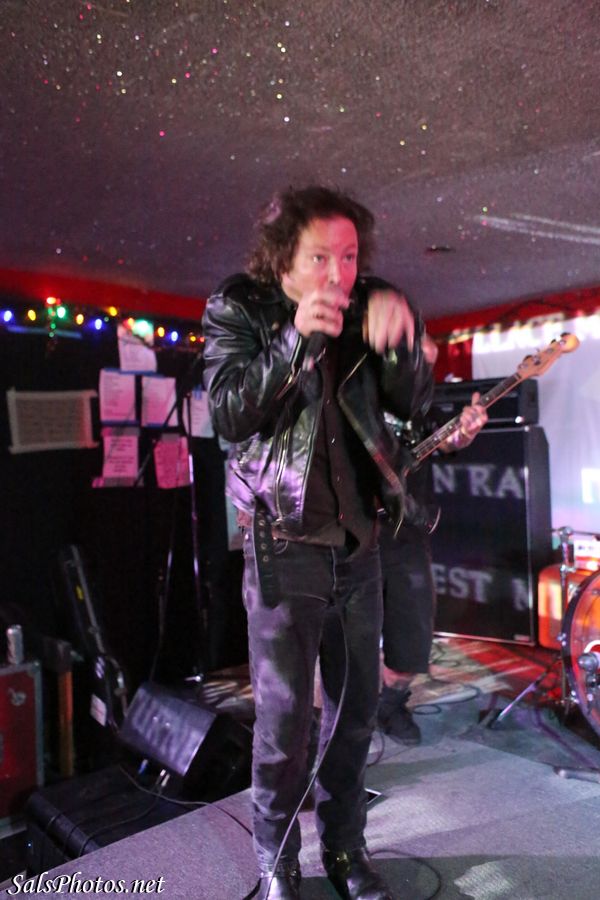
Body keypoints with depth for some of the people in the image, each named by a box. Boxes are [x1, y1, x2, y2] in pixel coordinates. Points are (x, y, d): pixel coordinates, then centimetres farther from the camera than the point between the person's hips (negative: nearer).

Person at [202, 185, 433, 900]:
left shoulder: (363, 310, 4)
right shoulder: (236, 310, -5)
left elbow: (413, 400, 0)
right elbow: (227, 417, -15)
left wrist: (400, 331, -19)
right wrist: (296, 340, -26)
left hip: (358, 545, 4)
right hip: (284, 549, -4)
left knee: (355, 710, 15)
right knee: (283, 723, 4)